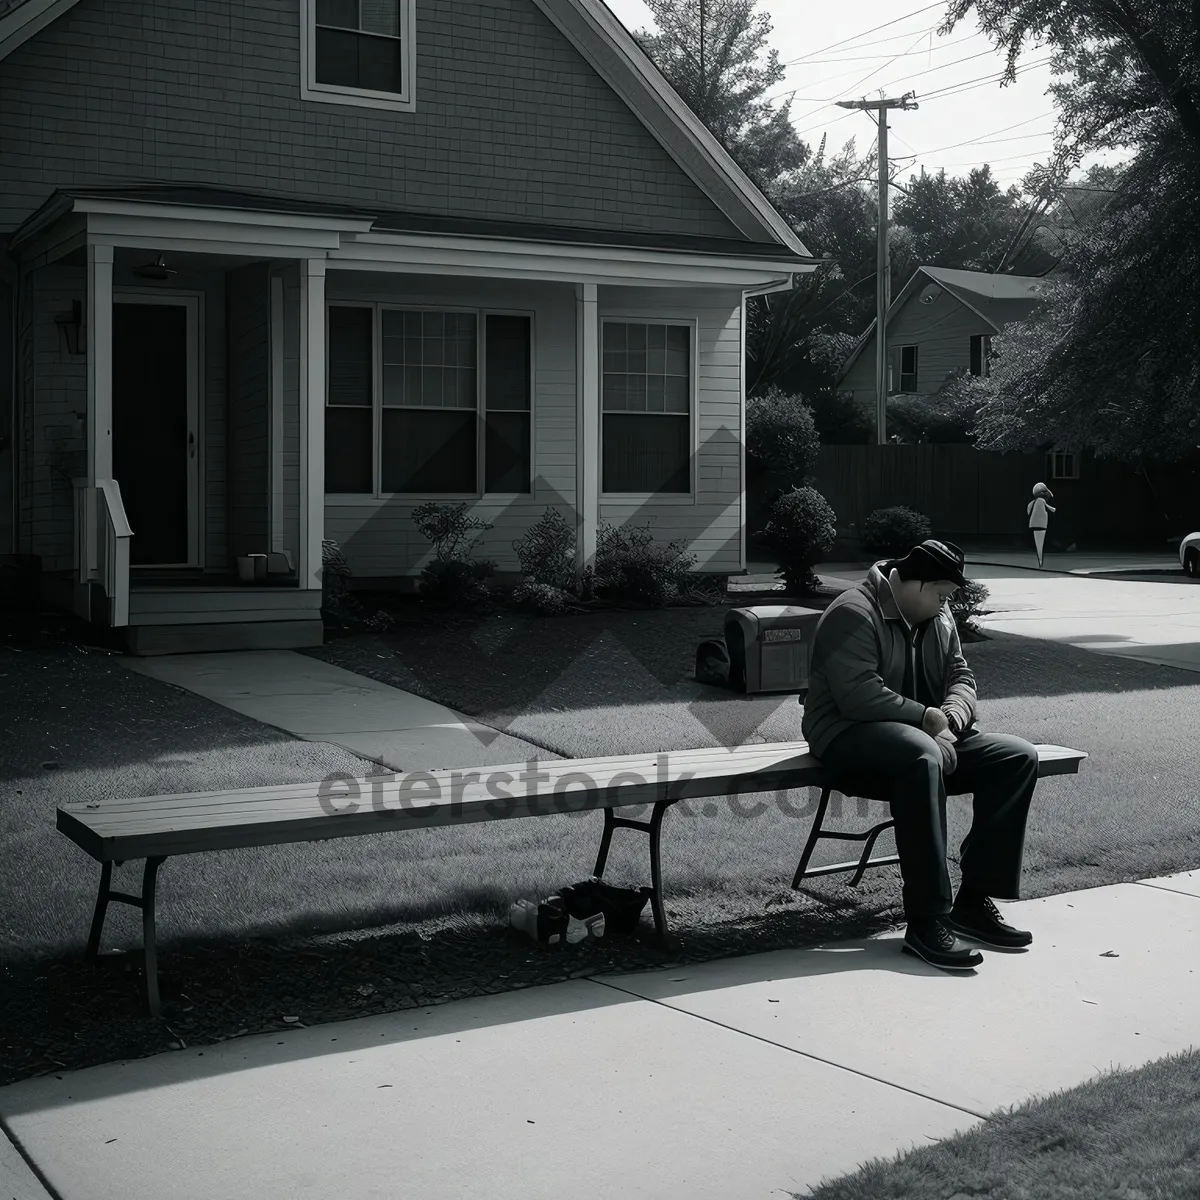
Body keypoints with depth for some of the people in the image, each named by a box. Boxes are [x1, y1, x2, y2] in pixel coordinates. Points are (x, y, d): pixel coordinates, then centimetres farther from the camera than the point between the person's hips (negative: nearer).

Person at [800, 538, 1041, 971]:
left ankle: (973, 901, -11)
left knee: (1018, 757, -10)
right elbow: (859, 696, -24)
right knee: (920, 755, -41)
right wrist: (929, 717, -21)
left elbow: (961, 677, 11)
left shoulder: (939, 620, 15)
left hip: (929, 735, 9)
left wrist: (950, 718, -12)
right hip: (849, 735, -9)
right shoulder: (854, 614, -14)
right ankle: (926, 922, -40)